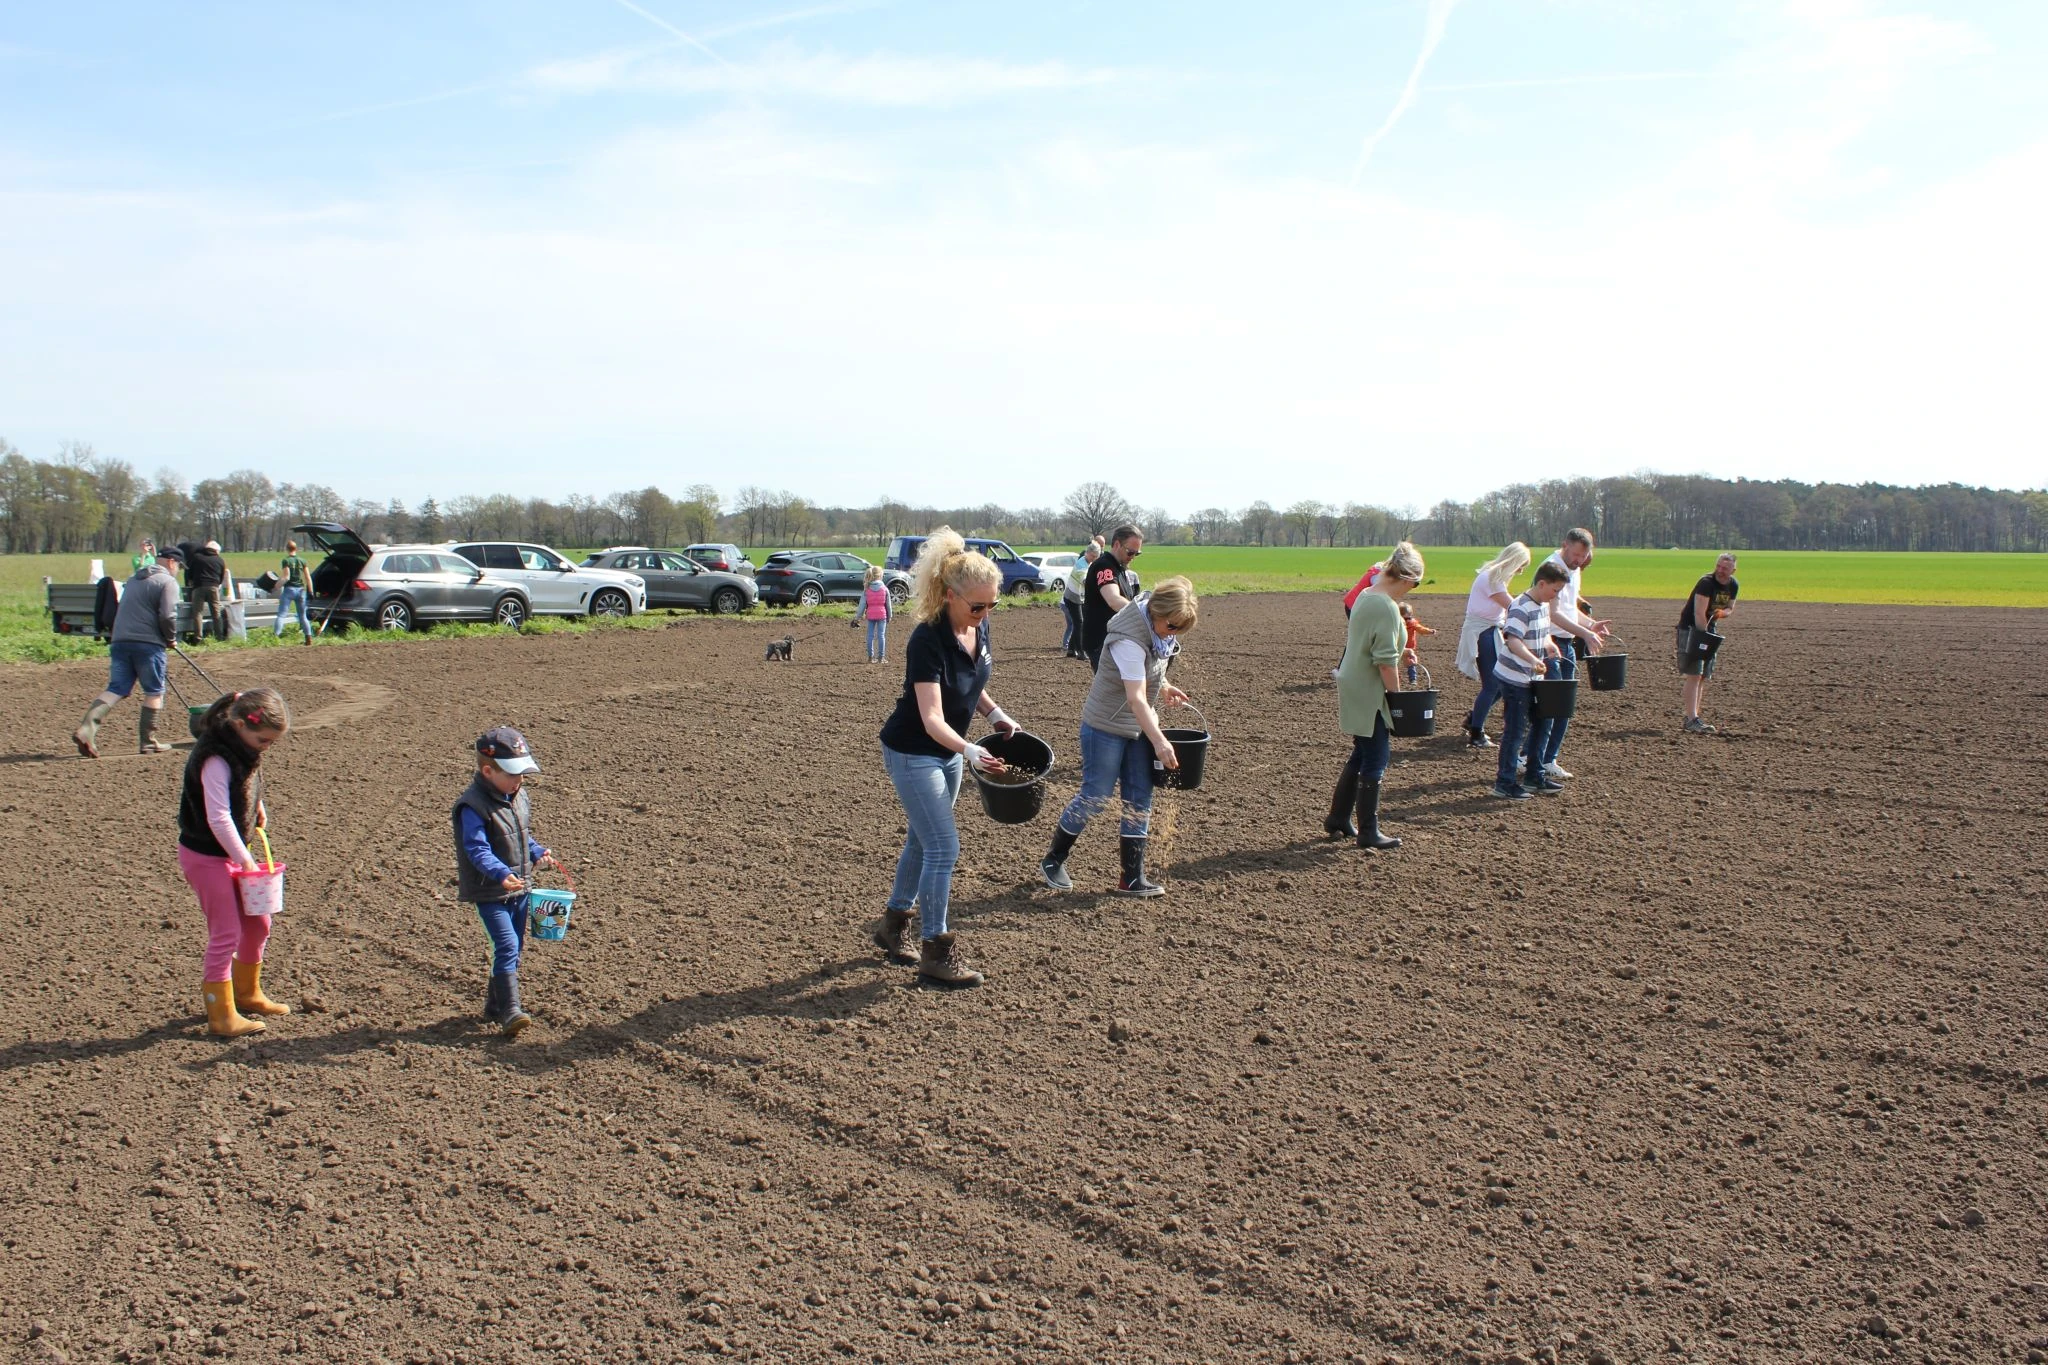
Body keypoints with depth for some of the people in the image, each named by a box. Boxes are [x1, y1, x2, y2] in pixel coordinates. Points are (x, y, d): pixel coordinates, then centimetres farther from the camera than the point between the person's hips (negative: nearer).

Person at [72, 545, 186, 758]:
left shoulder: (135, 578, 23)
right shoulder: (167, 582, -4)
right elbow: (167, 616, -14)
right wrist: (171, 638, 3)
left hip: (120, 641, 7)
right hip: (148, 644, -7)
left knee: (116, 689, 4)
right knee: (154, 691, 6)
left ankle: (86, 729, -13)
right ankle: (148, 741, 8)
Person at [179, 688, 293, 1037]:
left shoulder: (244, 749, 2)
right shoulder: (215, 759, -25)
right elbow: (219, 818, -27)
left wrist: (257, 808, 4)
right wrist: (245, 860, -22)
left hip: (231, 853, 9)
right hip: (205, 856, -9)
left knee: (258, 924, 16)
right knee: (226, 935, -4)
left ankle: (247, 994, 35)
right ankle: (222, 1016, 6)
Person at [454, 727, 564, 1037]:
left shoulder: (519, 797, 7)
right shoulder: (473, 807, -20)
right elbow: (477, 849, -28)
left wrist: (539, 854, 3)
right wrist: (502, 874, -41)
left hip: (519, 889, 8)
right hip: (490, 893, -8)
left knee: (514, 948, 14)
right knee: (507, 946, -17)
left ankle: (495, 1004, 29)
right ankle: (509, 1011, -16)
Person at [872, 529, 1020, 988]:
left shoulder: (979, 628, -6)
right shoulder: (928, 641, -29)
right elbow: (932, 718, -35)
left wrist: (996, 715, 1)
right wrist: (970, 752, -50)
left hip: (947, 752, 8)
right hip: (912, 754, -8)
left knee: (922, 842, 19)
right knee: (944, 847, -8)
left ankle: (893, 925, 36)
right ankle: (935, 953, 3)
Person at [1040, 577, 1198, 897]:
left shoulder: (1158, 625, -3)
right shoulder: (1130, 639, -29)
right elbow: (1136, 697, -34)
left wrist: (1163, 687, 1)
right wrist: (1159, 741, -41)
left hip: (1139, 726, 8)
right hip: (1106, 726, -8)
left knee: (1139, 800, 6)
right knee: (1094, 798, 1)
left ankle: (1133, 878, 12)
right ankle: (1053, 859, 22)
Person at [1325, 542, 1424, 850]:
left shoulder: (1365, 596, 9)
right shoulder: (1387, 607, -20)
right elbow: (1385, 662, -22)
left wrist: (1399, 652, 13)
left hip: (1354, 688, 10)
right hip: (1370, 695, -10)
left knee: (1361, 755, 19)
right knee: (1375, 761, 0)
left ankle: (1337, 821, 27)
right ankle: (1368, 833, 8)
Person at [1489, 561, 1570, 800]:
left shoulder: (1544, 606, 8)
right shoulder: (1521, 608, -20)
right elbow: (1513, 640, -32)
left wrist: (1549, 644, 0)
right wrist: (1533, 660, -45)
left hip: (1533, 678, 9)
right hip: (1514, 678, -9)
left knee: (1542, 723, 15)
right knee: (1515, 730, -3)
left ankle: (1535, 776, 27)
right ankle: (1505, 783, 6)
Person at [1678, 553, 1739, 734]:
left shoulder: (1733, 586, 2)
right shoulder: (1706, 583, -21)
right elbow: (1699, 614, -25)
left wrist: (1723, 612, -6)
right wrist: (1704, 636, -26)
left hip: (1709, 628, 8)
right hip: (1691, 628, -8)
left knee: (1703, 676, 10)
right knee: (1693, 674, -14)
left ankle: (1692, 716, 18)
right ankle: (1691, 720, -18)